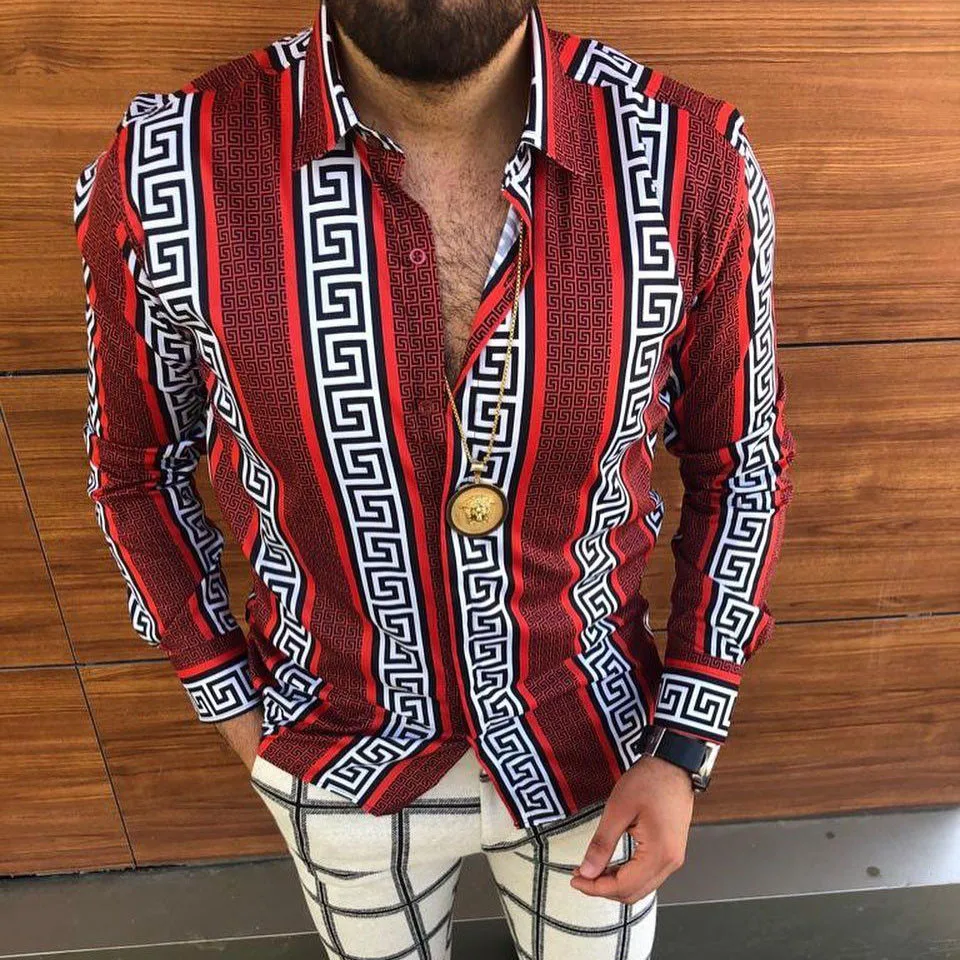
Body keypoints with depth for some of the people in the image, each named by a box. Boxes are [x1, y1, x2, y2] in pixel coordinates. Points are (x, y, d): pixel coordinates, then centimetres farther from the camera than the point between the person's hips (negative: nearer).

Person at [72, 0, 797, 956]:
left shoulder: (692, 162, -22)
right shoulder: (157, 177, -23)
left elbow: (741, 458, -7)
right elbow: (137, 463, -5)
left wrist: (684, 751, -8)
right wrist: (228, 698, 2)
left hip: (591, 742, 1)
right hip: (340, 756, 1)